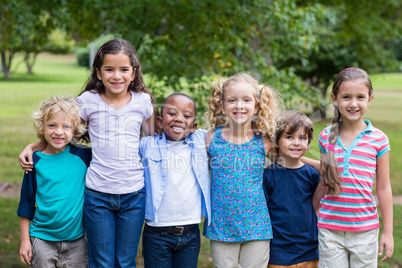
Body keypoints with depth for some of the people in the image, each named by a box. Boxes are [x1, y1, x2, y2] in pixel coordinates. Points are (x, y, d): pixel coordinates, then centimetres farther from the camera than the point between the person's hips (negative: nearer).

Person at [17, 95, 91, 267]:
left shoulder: (83, 156, -4)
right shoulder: (36, 162, -3)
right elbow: (26, 204, 4)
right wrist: (25, 240, 3)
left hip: (77, 240, 1)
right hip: (42, 239, 0)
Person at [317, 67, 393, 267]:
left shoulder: (378, 140, -3)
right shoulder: (326, 137, 2)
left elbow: (383, 188, 1)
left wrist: (388, 232, 3)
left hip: (365, 230, -1)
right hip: (330, 229, 1)